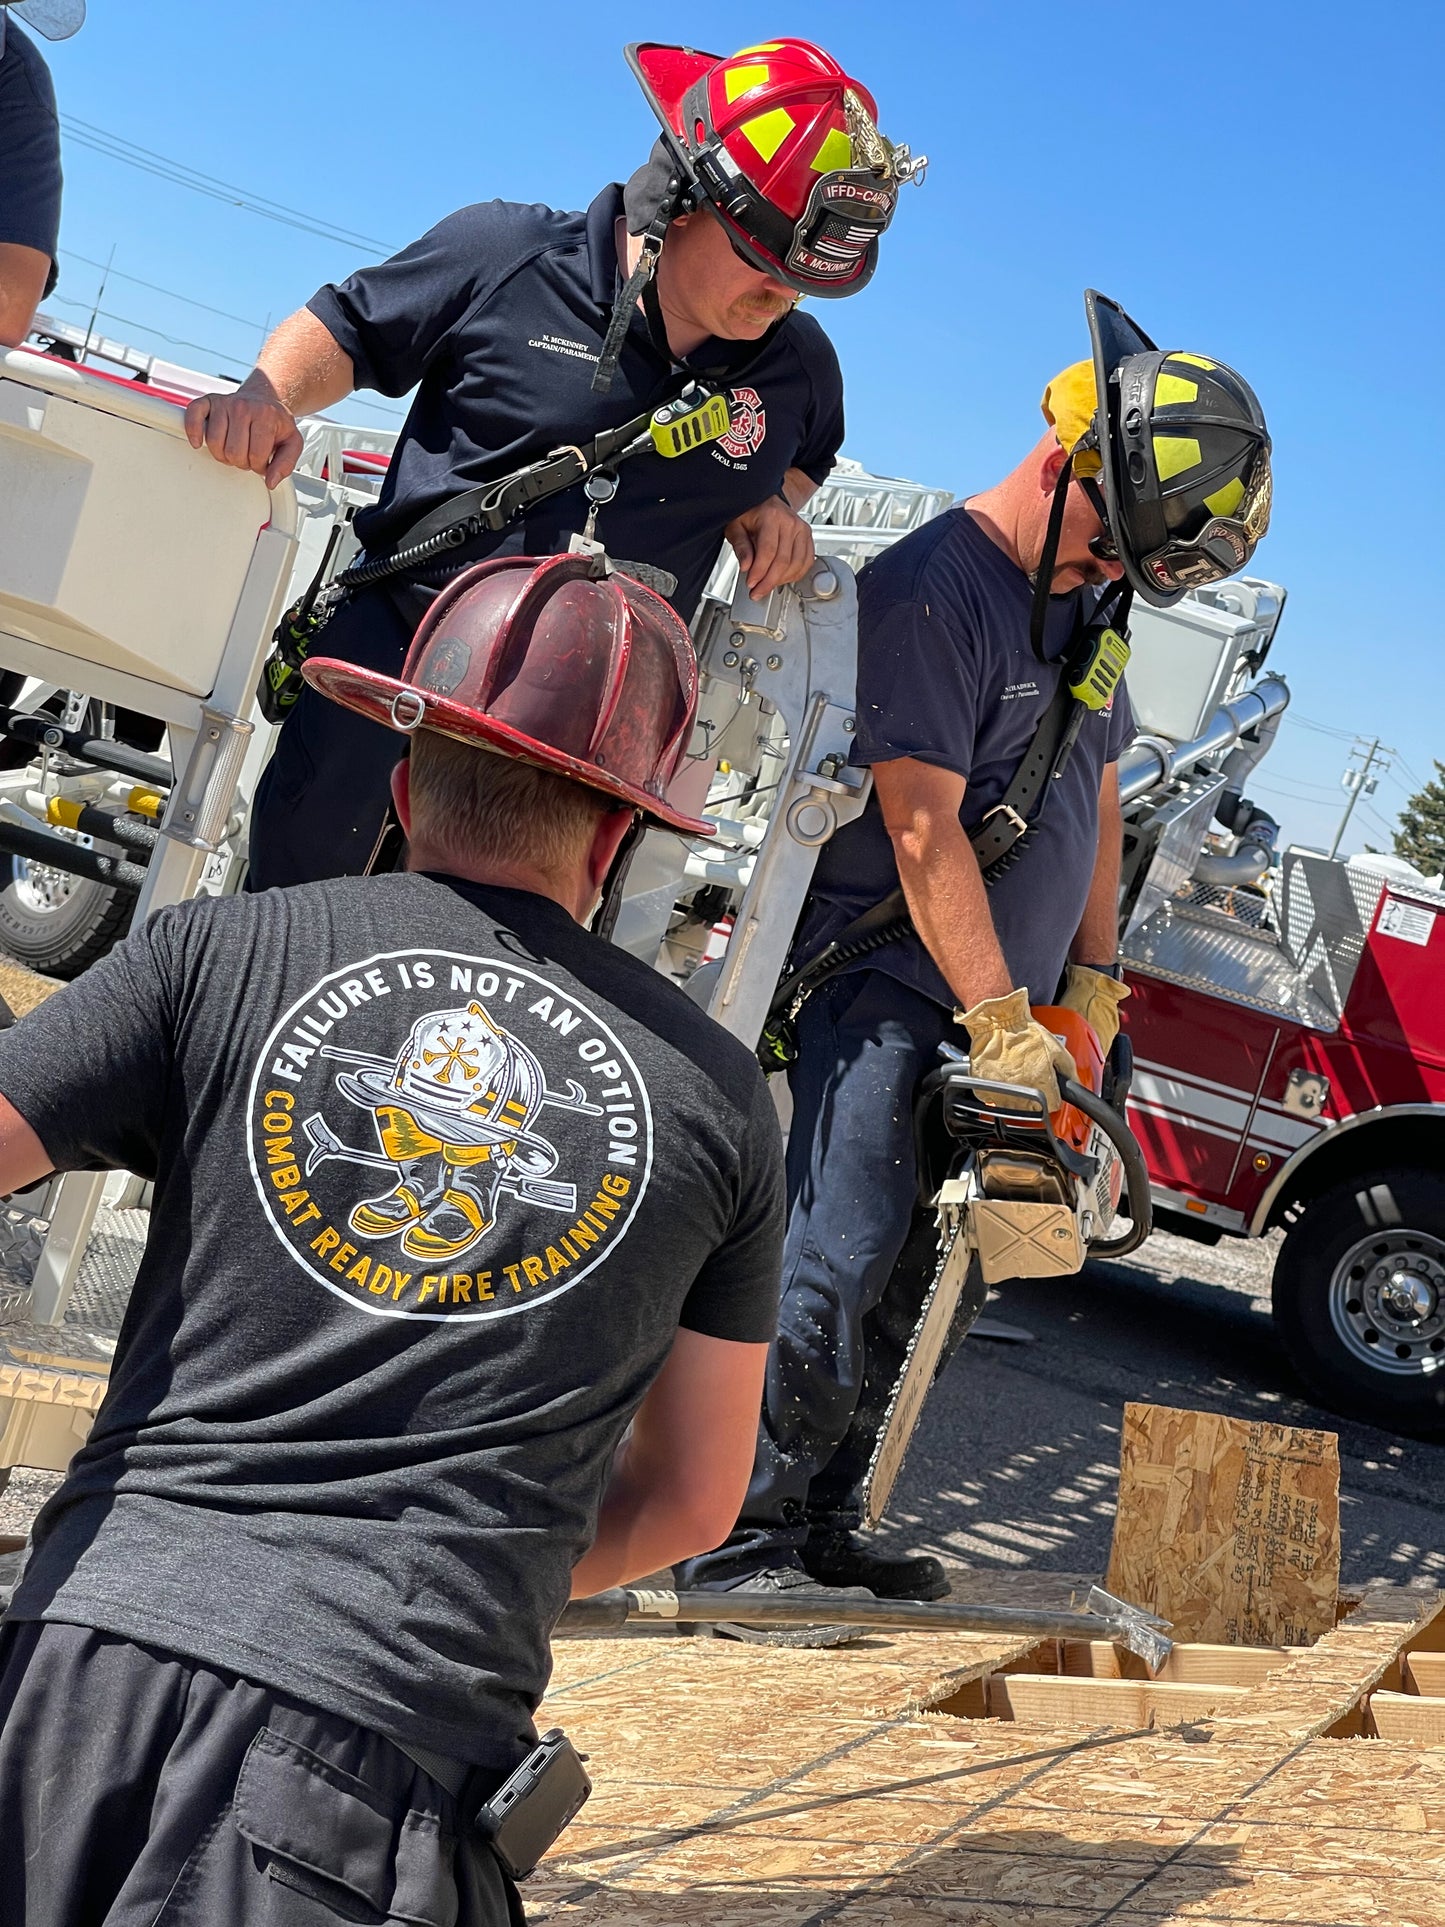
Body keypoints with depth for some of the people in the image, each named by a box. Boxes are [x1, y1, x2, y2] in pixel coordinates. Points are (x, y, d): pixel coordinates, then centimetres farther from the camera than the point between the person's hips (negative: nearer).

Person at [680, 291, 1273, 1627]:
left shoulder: (1088, 602, 13)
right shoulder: (930, 591, -15)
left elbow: (1095, 796, 19)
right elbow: (924, 826, -20)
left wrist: (1092, 982, 12)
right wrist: (999, 1018, -20)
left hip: (1011, 1004, 8)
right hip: (895, 992, -8)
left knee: (916, 1280, 9)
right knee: (838, 1260, -13)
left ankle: (825, 1523, 17)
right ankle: (748, 1527, -4)